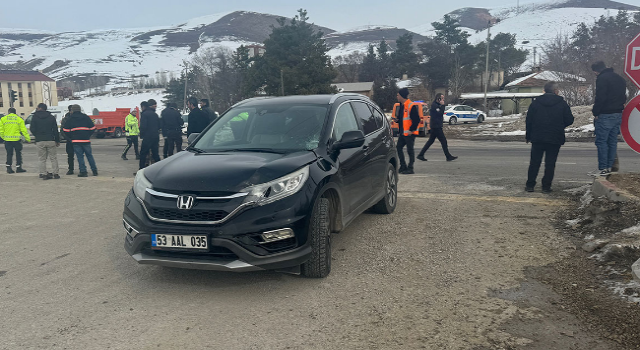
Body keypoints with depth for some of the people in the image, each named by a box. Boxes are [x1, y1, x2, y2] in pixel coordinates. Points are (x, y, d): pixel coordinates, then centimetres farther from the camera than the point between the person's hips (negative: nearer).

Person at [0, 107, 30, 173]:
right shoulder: (19, 119, 1)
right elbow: (24, 130, -2)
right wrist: (28, 138, 2)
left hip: (7, 140, 2)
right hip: (17, 139, -2)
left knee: (9, 154, 10)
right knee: (18, 154, 8)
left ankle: (8, 167, 8)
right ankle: (18, 167, 9)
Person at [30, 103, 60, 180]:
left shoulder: (35, 117, 1)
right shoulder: (51, 117, 5)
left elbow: (32, 129, -2)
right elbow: (55, 130, 2)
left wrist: (37, 136, 17)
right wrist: (57, 140, 5)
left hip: (40, 141, -1)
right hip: (51, 140, 1)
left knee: (42, 159, 5)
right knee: (53, 158, 6)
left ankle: (44, 174, 3)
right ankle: (55, 173, 5)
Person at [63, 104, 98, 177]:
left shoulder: (70, 119, 4)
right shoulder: (86, 117, 7)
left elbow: (66, 130, 4)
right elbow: (92, 128, 6)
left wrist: (71, 137, 16)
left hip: (76, 141, -2)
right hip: (86, 140, 2)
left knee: (80, 156, 2)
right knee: (89, 155, 11)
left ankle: (83, 172, -2)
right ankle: (94, 171, 12)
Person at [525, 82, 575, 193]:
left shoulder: (535, 102, 1)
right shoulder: (562, 103, -1)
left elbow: (528, 120, 2)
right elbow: (569, 120, 1)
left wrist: (528, 136, 10)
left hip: (537, 138, 1)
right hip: (555, 138, -1)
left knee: (534, 162, 8)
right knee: (550, 163, 5)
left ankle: (530, 185, 8)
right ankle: (546, 186, 6)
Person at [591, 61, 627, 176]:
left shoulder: (602, 79, -11)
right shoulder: (620, 79, 17)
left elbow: (600, 98, -18)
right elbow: (624, 97, 19)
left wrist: (595, 113, -10)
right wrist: (619, 108, 18)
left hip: (605, 115, -8)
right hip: (618, 115, 8)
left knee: (601, 141, -5)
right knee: (612, 141, 12)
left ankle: (602, 168, -6)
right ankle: (609, 167, 16)